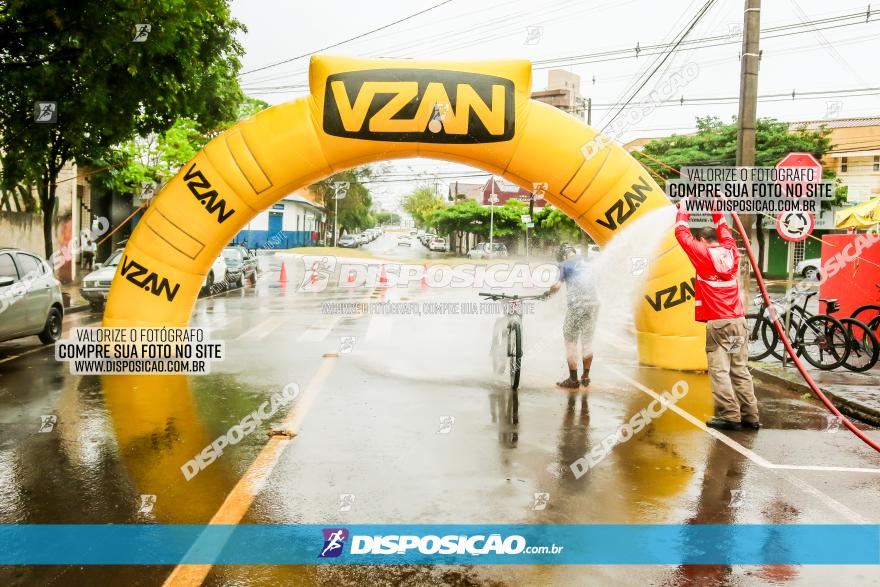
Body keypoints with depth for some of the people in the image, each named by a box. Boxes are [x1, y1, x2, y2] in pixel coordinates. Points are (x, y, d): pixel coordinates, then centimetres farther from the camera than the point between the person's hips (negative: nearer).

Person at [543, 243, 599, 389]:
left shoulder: (565, 264, 0)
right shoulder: (585, 261, 18)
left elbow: (557, 285, -10)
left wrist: (547, 293, 9)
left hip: (577, 305, -6)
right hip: (593, 303, 6)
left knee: (570, 342, 4)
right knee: (587, 341, 16)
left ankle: (573, 380, 5)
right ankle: (585, 377, 22)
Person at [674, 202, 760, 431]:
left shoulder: (703, 254, -3)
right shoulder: (730, 251, 10)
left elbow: (682, 234, 6)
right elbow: (725, 233, 30)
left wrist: (683, 212, 19)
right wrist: (718, 214, 39)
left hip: (717, 322, -6)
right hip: (738, 320, 6)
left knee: (719, 371, -4)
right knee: (740, 370, 9)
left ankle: (729, 416, -8)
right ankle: (750, 416, 10)